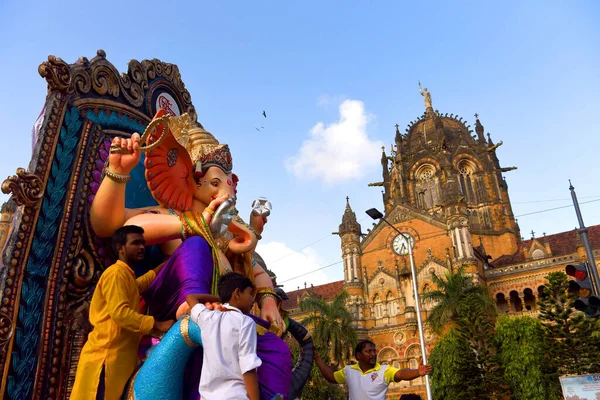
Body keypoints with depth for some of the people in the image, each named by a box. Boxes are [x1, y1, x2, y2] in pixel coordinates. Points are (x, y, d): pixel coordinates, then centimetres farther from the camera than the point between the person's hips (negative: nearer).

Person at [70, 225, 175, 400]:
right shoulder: (117, 273, -11)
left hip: (118, 356, 10)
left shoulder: (127, 275, 20)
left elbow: (140, 284, 45)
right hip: (106, 355, -10)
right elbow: (119, 312, -25)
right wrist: (157, 324, -28)